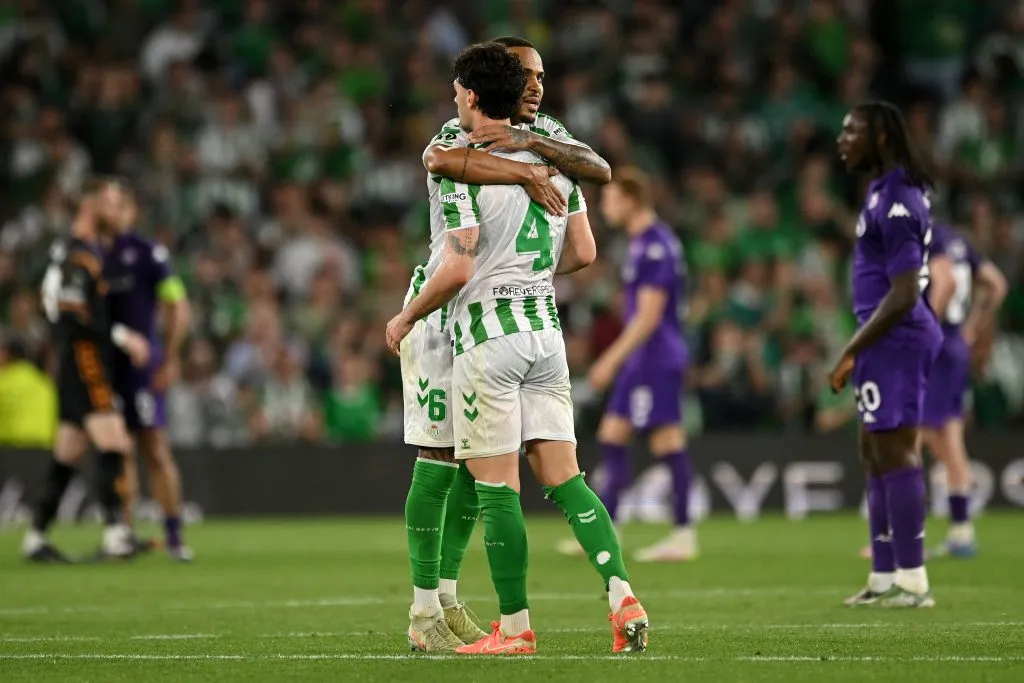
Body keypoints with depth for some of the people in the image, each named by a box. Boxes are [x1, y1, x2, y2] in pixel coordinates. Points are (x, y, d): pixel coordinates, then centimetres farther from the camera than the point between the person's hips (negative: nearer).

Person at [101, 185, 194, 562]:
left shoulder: (148, 254, -5)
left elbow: (178, 309, -5)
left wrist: (170, 360, -10)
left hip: (140, 363, -5)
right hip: (103, 366, 5)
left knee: (155, 449, -5)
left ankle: (174, 533, 0)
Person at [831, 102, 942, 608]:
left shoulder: (896, 203, -17)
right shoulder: (883, 193, 15)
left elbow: (903, 296, -21)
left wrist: (850, 353, -17)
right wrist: (860, 351, 23)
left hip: (894, 340, -11)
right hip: (888, 343, 11)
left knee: (895, 453, -7)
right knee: (876, 455, 14)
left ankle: (911, 581, -5)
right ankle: (885, 578, 18)